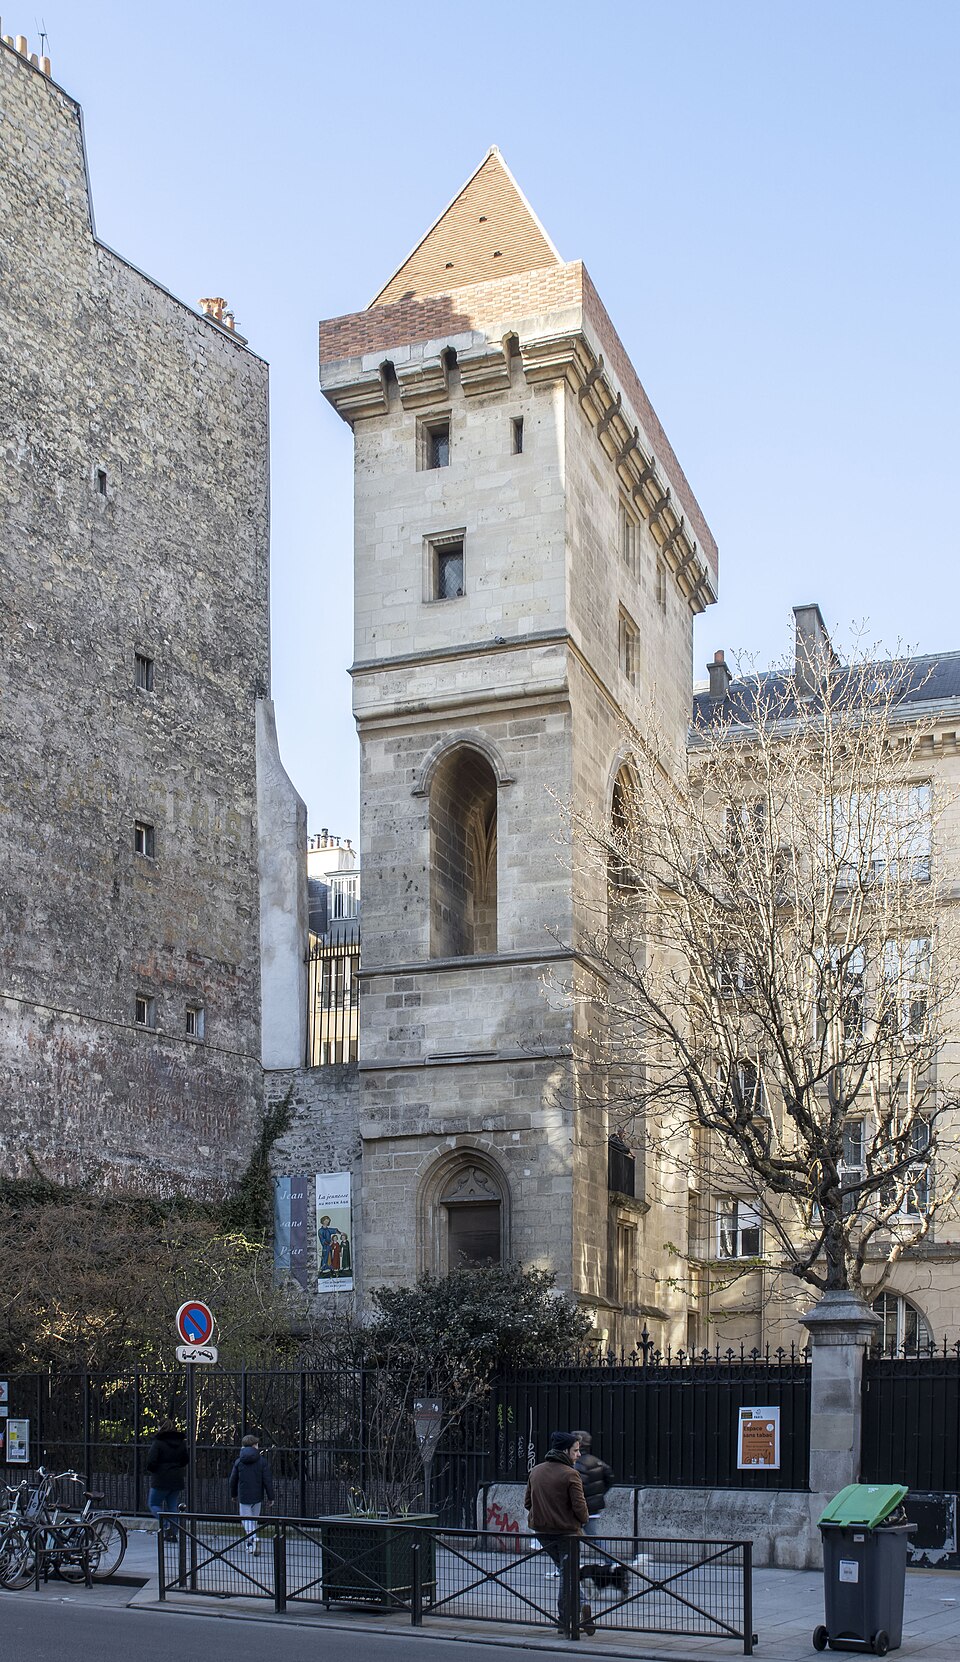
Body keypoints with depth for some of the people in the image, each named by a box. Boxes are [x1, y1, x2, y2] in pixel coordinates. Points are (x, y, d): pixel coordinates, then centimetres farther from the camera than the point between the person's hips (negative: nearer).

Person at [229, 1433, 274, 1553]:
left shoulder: (238, 1461, -1)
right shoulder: (261, 1461, -4)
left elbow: (233, 1480, 7)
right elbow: (268, 1480, -5)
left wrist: (234, 1494, 22)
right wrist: (270, 1497, 2)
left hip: (243, 1497, -1)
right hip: (257, 1496, 1)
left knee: (246, 1520, 3)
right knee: (254, 1519, 16)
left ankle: (253, 1539, -21)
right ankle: (251, 1544, 20)